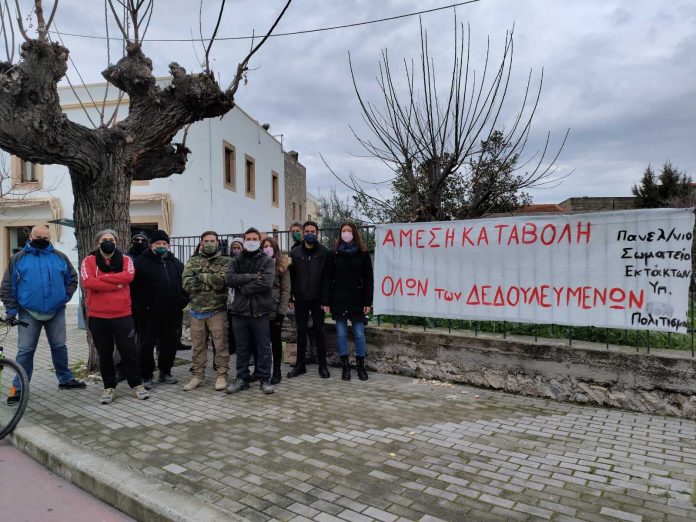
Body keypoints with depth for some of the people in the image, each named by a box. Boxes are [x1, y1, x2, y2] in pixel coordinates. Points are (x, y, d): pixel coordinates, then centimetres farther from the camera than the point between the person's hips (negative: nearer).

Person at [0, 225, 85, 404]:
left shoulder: (60, 257, 5)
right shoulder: (18, 258, 1)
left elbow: (72, 279, 12)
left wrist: (65, 297, -1)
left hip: (56, 312, 2)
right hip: (28, 313, -1)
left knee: (59, 347, 11)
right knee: (25, 350, 1)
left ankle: (65, 379, 23)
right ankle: (19, 387, 10)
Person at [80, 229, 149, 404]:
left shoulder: (125, 260, 4)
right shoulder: (89, 261, 2)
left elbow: (128, 276, -16)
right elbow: (88, 282, -15)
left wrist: (102, 278, -15)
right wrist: (116, 285, -16)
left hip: (123, 315, 0)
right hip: (98, 316, 0)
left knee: (129, 351, 5)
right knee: (104, 354, 10)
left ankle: (136, 384, 17)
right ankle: (109, 387, 23)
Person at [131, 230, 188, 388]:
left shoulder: (176, 263, 13)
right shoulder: (141, 262, -3)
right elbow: (132, 284, -7)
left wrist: (183, 301, 7)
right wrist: (139, 304, -12)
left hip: (172, 313, 5)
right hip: (149, 313, -4)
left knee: (170, 344, 12)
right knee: (146, 345, 2)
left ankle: (165, 372, 27)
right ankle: (146, 376, 14)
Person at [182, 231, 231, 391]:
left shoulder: (225, 262, 0)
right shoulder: (192, 261, 9)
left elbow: (220, 281, -16)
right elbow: (186, 284, -5)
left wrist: (200, 276, -11)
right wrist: (211, 281, -14)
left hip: (217, 310, -3)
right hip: (197, 310, 3)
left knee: (221, 345, 3)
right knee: (197, 345, 12)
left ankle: (221, 375, 15)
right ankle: (198, 376, 24)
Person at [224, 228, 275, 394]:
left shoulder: (268, 261, 2)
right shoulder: (236, 261, 11)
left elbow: (266, 282, -15)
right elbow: (229, 279, -8)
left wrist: (244, 288, -10)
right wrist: (253, 276, -14)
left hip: (260, 311, -3)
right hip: (240, 311, 3)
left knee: (263, 347, 5)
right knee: (242, 348, 11)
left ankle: (265, 379, 16)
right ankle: (242, 379, 24)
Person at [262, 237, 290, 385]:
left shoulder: (281, 266, 1)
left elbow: (285, 289, -3)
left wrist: (282, 310, -10)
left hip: (274, 309, -3)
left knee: (275, 340, 6)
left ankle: (276, 372, 14)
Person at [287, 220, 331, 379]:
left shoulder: (324, 252, -2)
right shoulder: (295, 252, 5)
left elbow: (327, 277, -5)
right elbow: (291, 277, 4)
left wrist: (325, 300, -11)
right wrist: (290, 297, -1)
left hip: (317, 299, -2)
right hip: (300, 299, 2)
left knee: (319, 331, 4)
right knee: (301, 331, 9)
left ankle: (322, 365, 14)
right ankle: (300, 364, 19)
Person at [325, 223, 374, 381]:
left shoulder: (363, 254, 3)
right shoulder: (334, 254, 6)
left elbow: (368, 280, 1)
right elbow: (329, 279, 4)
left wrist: (368, 302, -6)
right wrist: (327, 302, -2)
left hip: (357, 301, -1)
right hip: (338, 300, 1)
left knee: (359, 334, 2)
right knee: (341, 333, 6)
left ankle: (360, 365, 16)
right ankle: (345, 366, 17)